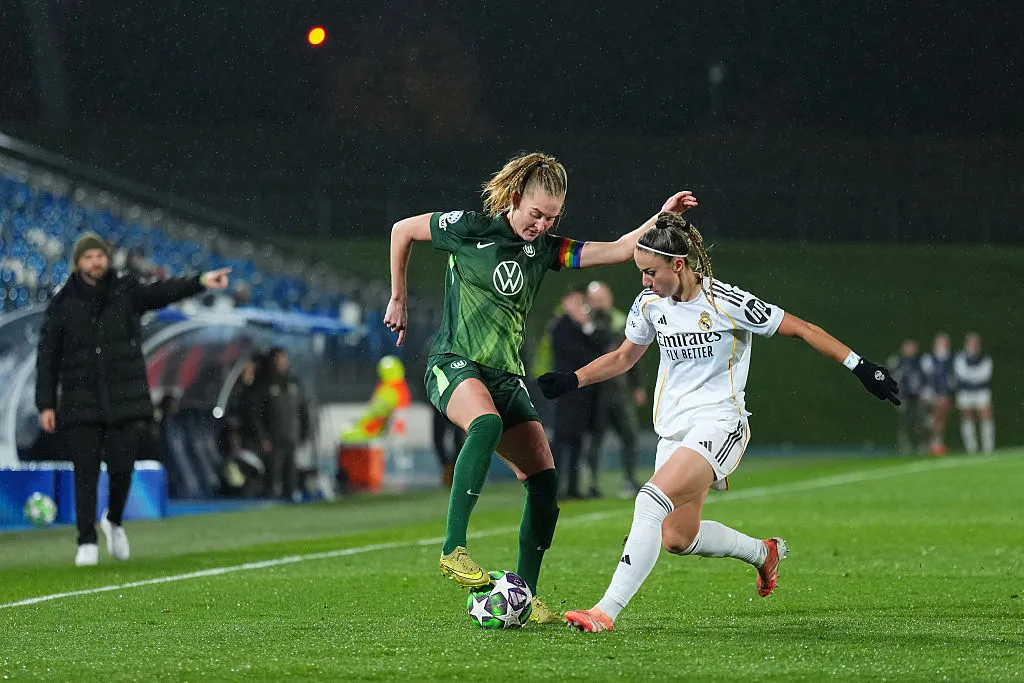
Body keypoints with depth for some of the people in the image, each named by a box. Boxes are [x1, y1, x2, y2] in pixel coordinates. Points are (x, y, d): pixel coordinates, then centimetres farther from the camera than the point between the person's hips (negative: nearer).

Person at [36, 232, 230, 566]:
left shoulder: (126, 293, 5)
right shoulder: (62, 306, 3)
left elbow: (163, 291, -11)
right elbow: (47, 358, 4)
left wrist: (200, 282, -29)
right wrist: (46, 405, -2)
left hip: (125, 400, 1)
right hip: (81, 404, -1)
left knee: (122, 468, -2)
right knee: (86, 473, -3)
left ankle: (113, 520, 26)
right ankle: (87, 542, 4)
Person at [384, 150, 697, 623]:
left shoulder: (545, 248, 8)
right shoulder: (471, 229, -5)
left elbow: (618, 250, 2)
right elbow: (402, 230, 9)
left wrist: (661, 219, -12)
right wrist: (398, 300, 12)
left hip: (507, 377, 6)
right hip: (454, 364, -6)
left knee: (544, 482, -5)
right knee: (487, 423, -39)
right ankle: (453, 548, -41)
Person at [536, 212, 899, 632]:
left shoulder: (727, 303, -13)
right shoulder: (649, 304, 4)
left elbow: (802, 330, -6)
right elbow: (623, 357, 22)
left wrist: (860, 367, -10)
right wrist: (572, 381, 9)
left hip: (718, 424, -7)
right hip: (673, 429, 7)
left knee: (652, 499, -27)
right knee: (677, 537, 5)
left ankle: (606, 612, -30)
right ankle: (763, 552, 34)